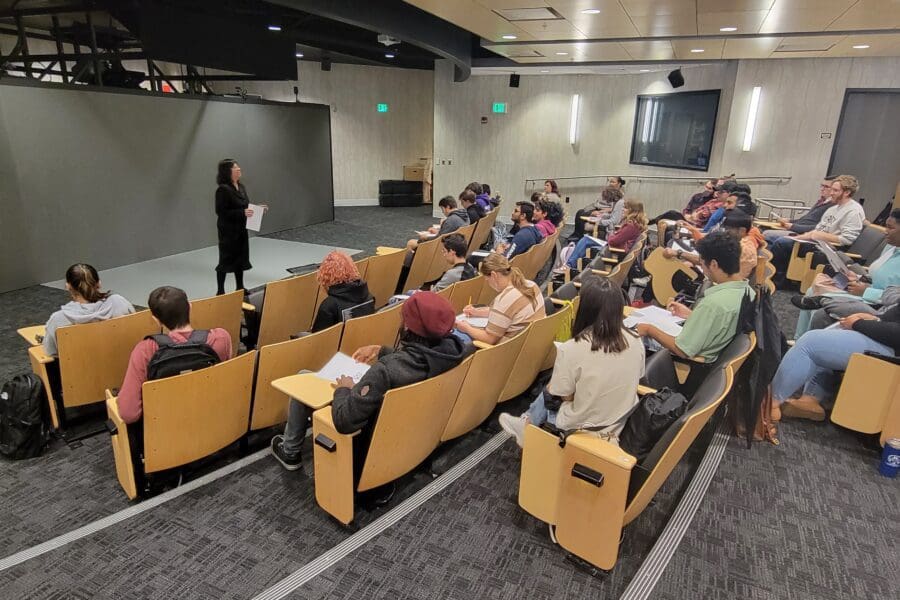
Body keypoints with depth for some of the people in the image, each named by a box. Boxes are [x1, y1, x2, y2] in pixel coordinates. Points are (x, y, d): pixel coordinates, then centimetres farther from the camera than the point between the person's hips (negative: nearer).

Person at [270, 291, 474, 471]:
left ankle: (290, 452, 32)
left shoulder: (386, 371, -41)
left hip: (372, 438, -6)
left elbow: (344, 420, -34)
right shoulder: (453, 347, -19)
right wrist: (381, 351, 3)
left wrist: (344, 389, -16)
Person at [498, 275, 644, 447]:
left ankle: (526, 427, 48)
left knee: (548, 393, 24)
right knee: (553, 388, 24)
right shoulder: (635, 341, -12)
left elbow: (565, 395, -14)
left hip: (583, 426, -4)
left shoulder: (571, 350, -28)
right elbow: (622, 381, 4)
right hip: (623, 421, 5)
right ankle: (528, 420, 43)